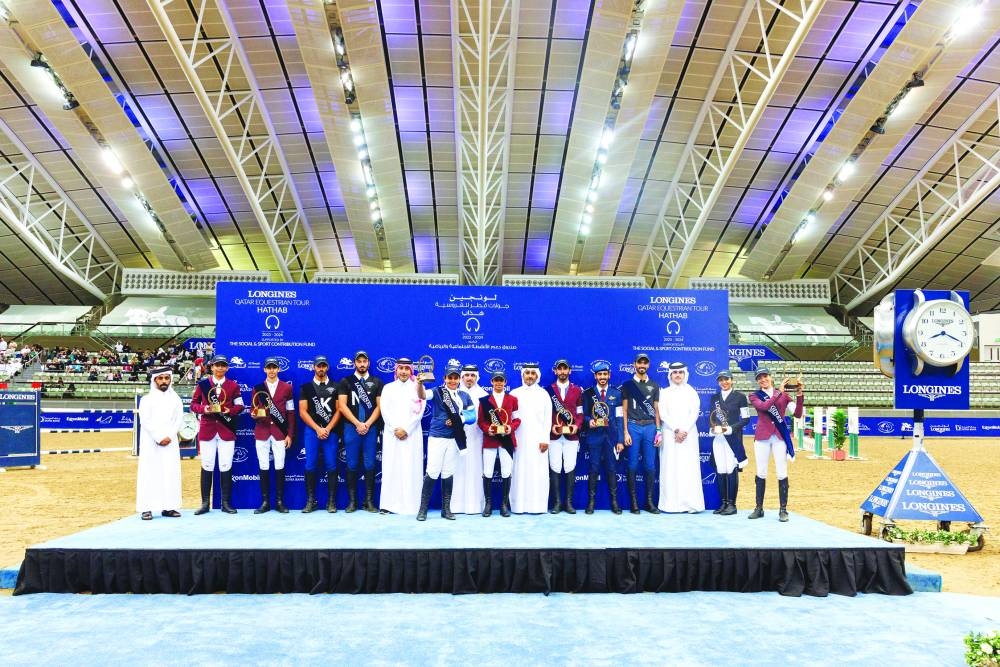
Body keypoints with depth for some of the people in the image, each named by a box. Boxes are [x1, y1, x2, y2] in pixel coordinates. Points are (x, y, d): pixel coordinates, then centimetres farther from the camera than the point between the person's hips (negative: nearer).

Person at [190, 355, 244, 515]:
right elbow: (193, 404, 8)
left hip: (227, 430, 0)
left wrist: (230, 411, -13)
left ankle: (226, 503, 9)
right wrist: (203, 409, -13)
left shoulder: (233, 386, 6)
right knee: (207, 466, 4)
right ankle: (205, 503, 10)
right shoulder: (202, 384, 6)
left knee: (226, 467, 2)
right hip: (207, 430, 0)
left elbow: (239, 406, 7)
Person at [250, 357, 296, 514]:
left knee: (279, 467, -1)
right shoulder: (258, 388, 10)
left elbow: (291, 413, 5)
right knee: (263, 467, 2)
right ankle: (265, 502, 9)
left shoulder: (287, 387, 6)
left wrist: (290, 434, 0)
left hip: (280, 432, -1)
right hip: (262, 432, 1)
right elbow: (253, 409, 12)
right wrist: (254, 414, -13)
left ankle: (279, 502, 7)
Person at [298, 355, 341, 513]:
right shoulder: (306, 387, 9)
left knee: (331, 465, -2)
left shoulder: (335, 387, 10)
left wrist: (328, 429, -8)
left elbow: (338, 410, 4)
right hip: (311, 430, 0)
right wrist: (318, 429, -7)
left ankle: (331, 501, 3)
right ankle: (310, 501, 5)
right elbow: (303, 412, 2)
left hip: (331, 431, 0)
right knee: (311, 465, -1)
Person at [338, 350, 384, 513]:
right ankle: (352, 501, 7)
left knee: (369, 465, 1)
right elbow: (342, 405, -2)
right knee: (352, 465, 2)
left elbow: (379, 406, 4)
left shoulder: (376, 382, 9)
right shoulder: (346, 381, 6)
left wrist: (368, 424, -8)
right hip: (351, 427, -1)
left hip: (371, 428, 1)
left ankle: (369, 501, 5)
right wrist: (357, 423, -9)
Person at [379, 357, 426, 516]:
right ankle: (389, 504, 2)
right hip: (392, 434, 1)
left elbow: (419, 411, -2)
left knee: (411, 468, -4)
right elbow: (385, 411, 3)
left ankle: (411, 504, -2)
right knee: (391, 467, -1)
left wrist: (406, 429, -10)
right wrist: (395, 429, -8)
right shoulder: (388, 388, 12)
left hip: (412, 434, -1)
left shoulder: (417, 387, 7)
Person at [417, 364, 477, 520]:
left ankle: (446, 509, 19)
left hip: (454, 439, 4)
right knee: (432, 472, -7)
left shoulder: (465, 396, 9)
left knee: (448, 473, 11)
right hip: (436, 437, -3)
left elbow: (473, 415, 6)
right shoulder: (438, 392, -1)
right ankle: (423, 509, 1)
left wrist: (458, 420, -11)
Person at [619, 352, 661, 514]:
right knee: (632, 465, -1)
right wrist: (625, 432, -4)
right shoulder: (628, 385, 6)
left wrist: (658, 431, 5)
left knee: (650, 465, 1)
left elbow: (656, 410, 13)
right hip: (633, 426, -2)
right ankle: (633, 501, 5)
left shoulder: (654, 385, 13)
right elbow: (624, 410, 4)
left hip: (650, 427, 2)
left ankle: (649, 501, 8)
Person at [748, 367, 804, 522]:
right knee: (761, 473, 5)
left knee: (782, 474, -2)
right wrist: (779, 392, -19)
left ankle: (783, 509, 4)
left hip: (780, 436, 0)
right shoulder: (754, 396, 5)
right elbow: (764, 407, -17)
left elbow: (797, 414, -2)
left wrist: (799, 396, -15)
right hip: (762, 437, 0)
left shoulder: (784, 394, 7)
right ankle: (759, 508, 13)